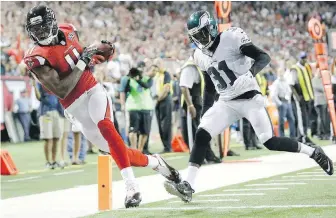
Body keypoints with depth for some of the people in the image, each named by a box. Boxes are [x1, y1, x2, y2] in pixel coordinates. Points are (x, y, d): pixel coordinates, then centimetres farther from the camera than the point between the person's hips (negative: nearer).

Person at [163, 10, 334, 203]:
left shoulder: (232, 37, -13)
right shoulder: (200, 55, 8)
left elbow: (264, 57, -19)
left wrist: (250, 73, -37)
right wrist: (205, 113, 17)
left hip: (250, 99, -6)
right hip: (226, 104, 6)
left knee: (270, 142, -10)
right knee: (202, 135, -12)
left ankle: (314, 153, 12)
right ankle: (188, 187, -14)